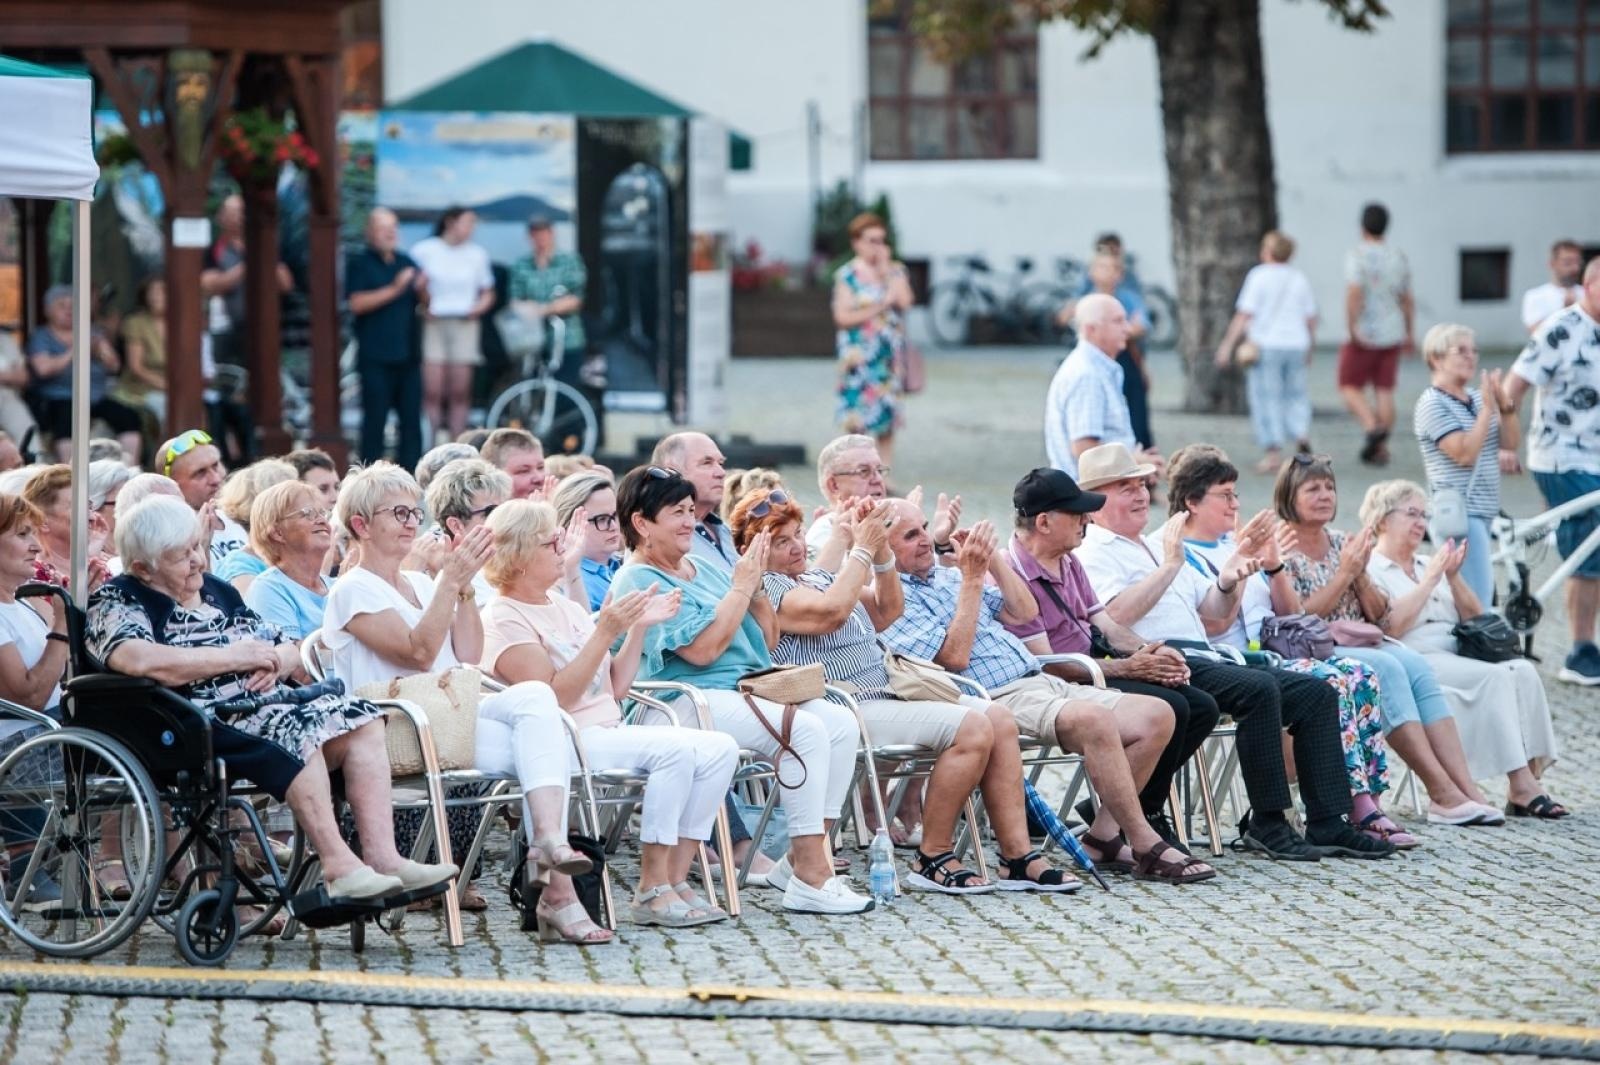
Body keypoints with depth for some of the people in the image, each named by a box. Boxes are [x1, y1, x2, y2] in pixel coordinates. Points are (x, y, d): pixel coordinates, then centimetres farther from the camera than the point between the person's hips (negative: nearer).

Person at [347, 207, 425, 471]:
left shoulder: (406, 261, 18)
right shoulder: (359, 263, 1)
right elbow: (357, 303, -12)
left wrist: (422, 289, -1)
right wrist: (394, 289, -18)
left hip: (407, 354, 6)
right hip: (376, 357, -6)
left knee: (411, 419, 4)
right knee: (375, 419, -5)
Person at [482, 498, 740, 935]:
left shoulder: (565, 606, 19)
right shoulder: (504, 620, -7)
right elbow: (553, 698, -17)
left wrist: (639, 628, 7)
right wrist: (604, 633, -19)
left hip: (609, 731, 9)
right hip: (564, 742, -9)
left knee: (720, 749, -9)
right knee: (675, 750, -29)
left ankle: (675, 879, -11)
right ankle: (652, 891, -23)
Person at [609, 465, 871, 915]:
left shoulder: (704, 569, 21)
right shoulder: (637, 582, -6)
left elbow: (767, 639, 20)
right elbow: (702, 649, -17)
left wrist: (755, 585, 4)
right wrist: (741, 587, -9)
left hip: (751, 689, 9)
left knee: (841, 723, -13)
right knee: (806, 731, -27)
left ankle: (801, 859, -11)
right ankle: (809, 879, -27)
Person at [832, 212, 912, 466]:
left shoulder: (895, 271, 11)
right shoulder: (847, 275, -2)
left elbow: (904, 301, -6)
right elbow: (843, 316, -8)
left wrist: (886, 271, -5)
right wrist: (880, 306, -9)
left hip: (890, 357, 4)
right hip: (860, 357, -4)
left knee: (887, 421, 5)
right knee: (858, 422, -7)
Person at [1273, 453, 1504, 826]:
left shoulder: (1341, 543, 16)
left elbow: (1379, 614, 14)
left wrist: (1360, 572, -4)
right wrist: (1344, 573, -13)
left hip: (1362, 644, 6)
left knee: (1416, 665, -23)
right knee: (1386, 667, -30)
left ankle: (1466, 789, -32)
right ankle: (1443, 793, -35)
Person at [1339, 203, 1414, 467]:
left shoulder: (1358, 255, -11)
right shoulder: (1398, 257, 8)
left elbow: (1354, 293, -24)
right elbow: (1407, 299, 13)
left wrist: (1352, 327, -22)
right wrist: (1410, 334, 21)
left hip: (1365, 335, -5)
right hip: (1392, 335, 5)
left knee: (1350, 386, 5)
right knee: (1385, 391, 7)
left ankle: (1372, 426, -17)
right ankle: (1381, 449, 6)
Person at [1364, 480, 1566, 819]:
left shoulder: (1429, 565, 25)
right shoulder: (1369, 570, 3)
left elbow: (1476, 618, 19)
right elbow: (1391, 626, -14)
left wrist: (1453, 577, 4)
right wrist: (1430, 580, -8)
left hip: (1457, 657, 7)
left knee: (1524, 671, -21)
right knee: (1495, 678, -29)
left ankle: (1532, 776, -30)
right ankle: (1521, 787, -34)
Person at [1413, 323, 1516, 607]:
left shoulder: (1476, 397, 12)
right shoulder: (1432, 404, -11)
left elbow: (1510, 442, 7)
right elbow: (1464, 453, -20)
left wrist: (1505, 403, -7)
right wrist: (1487, 409, -18)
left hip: (1482, 510, 9)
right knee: (1477, 603, -14)